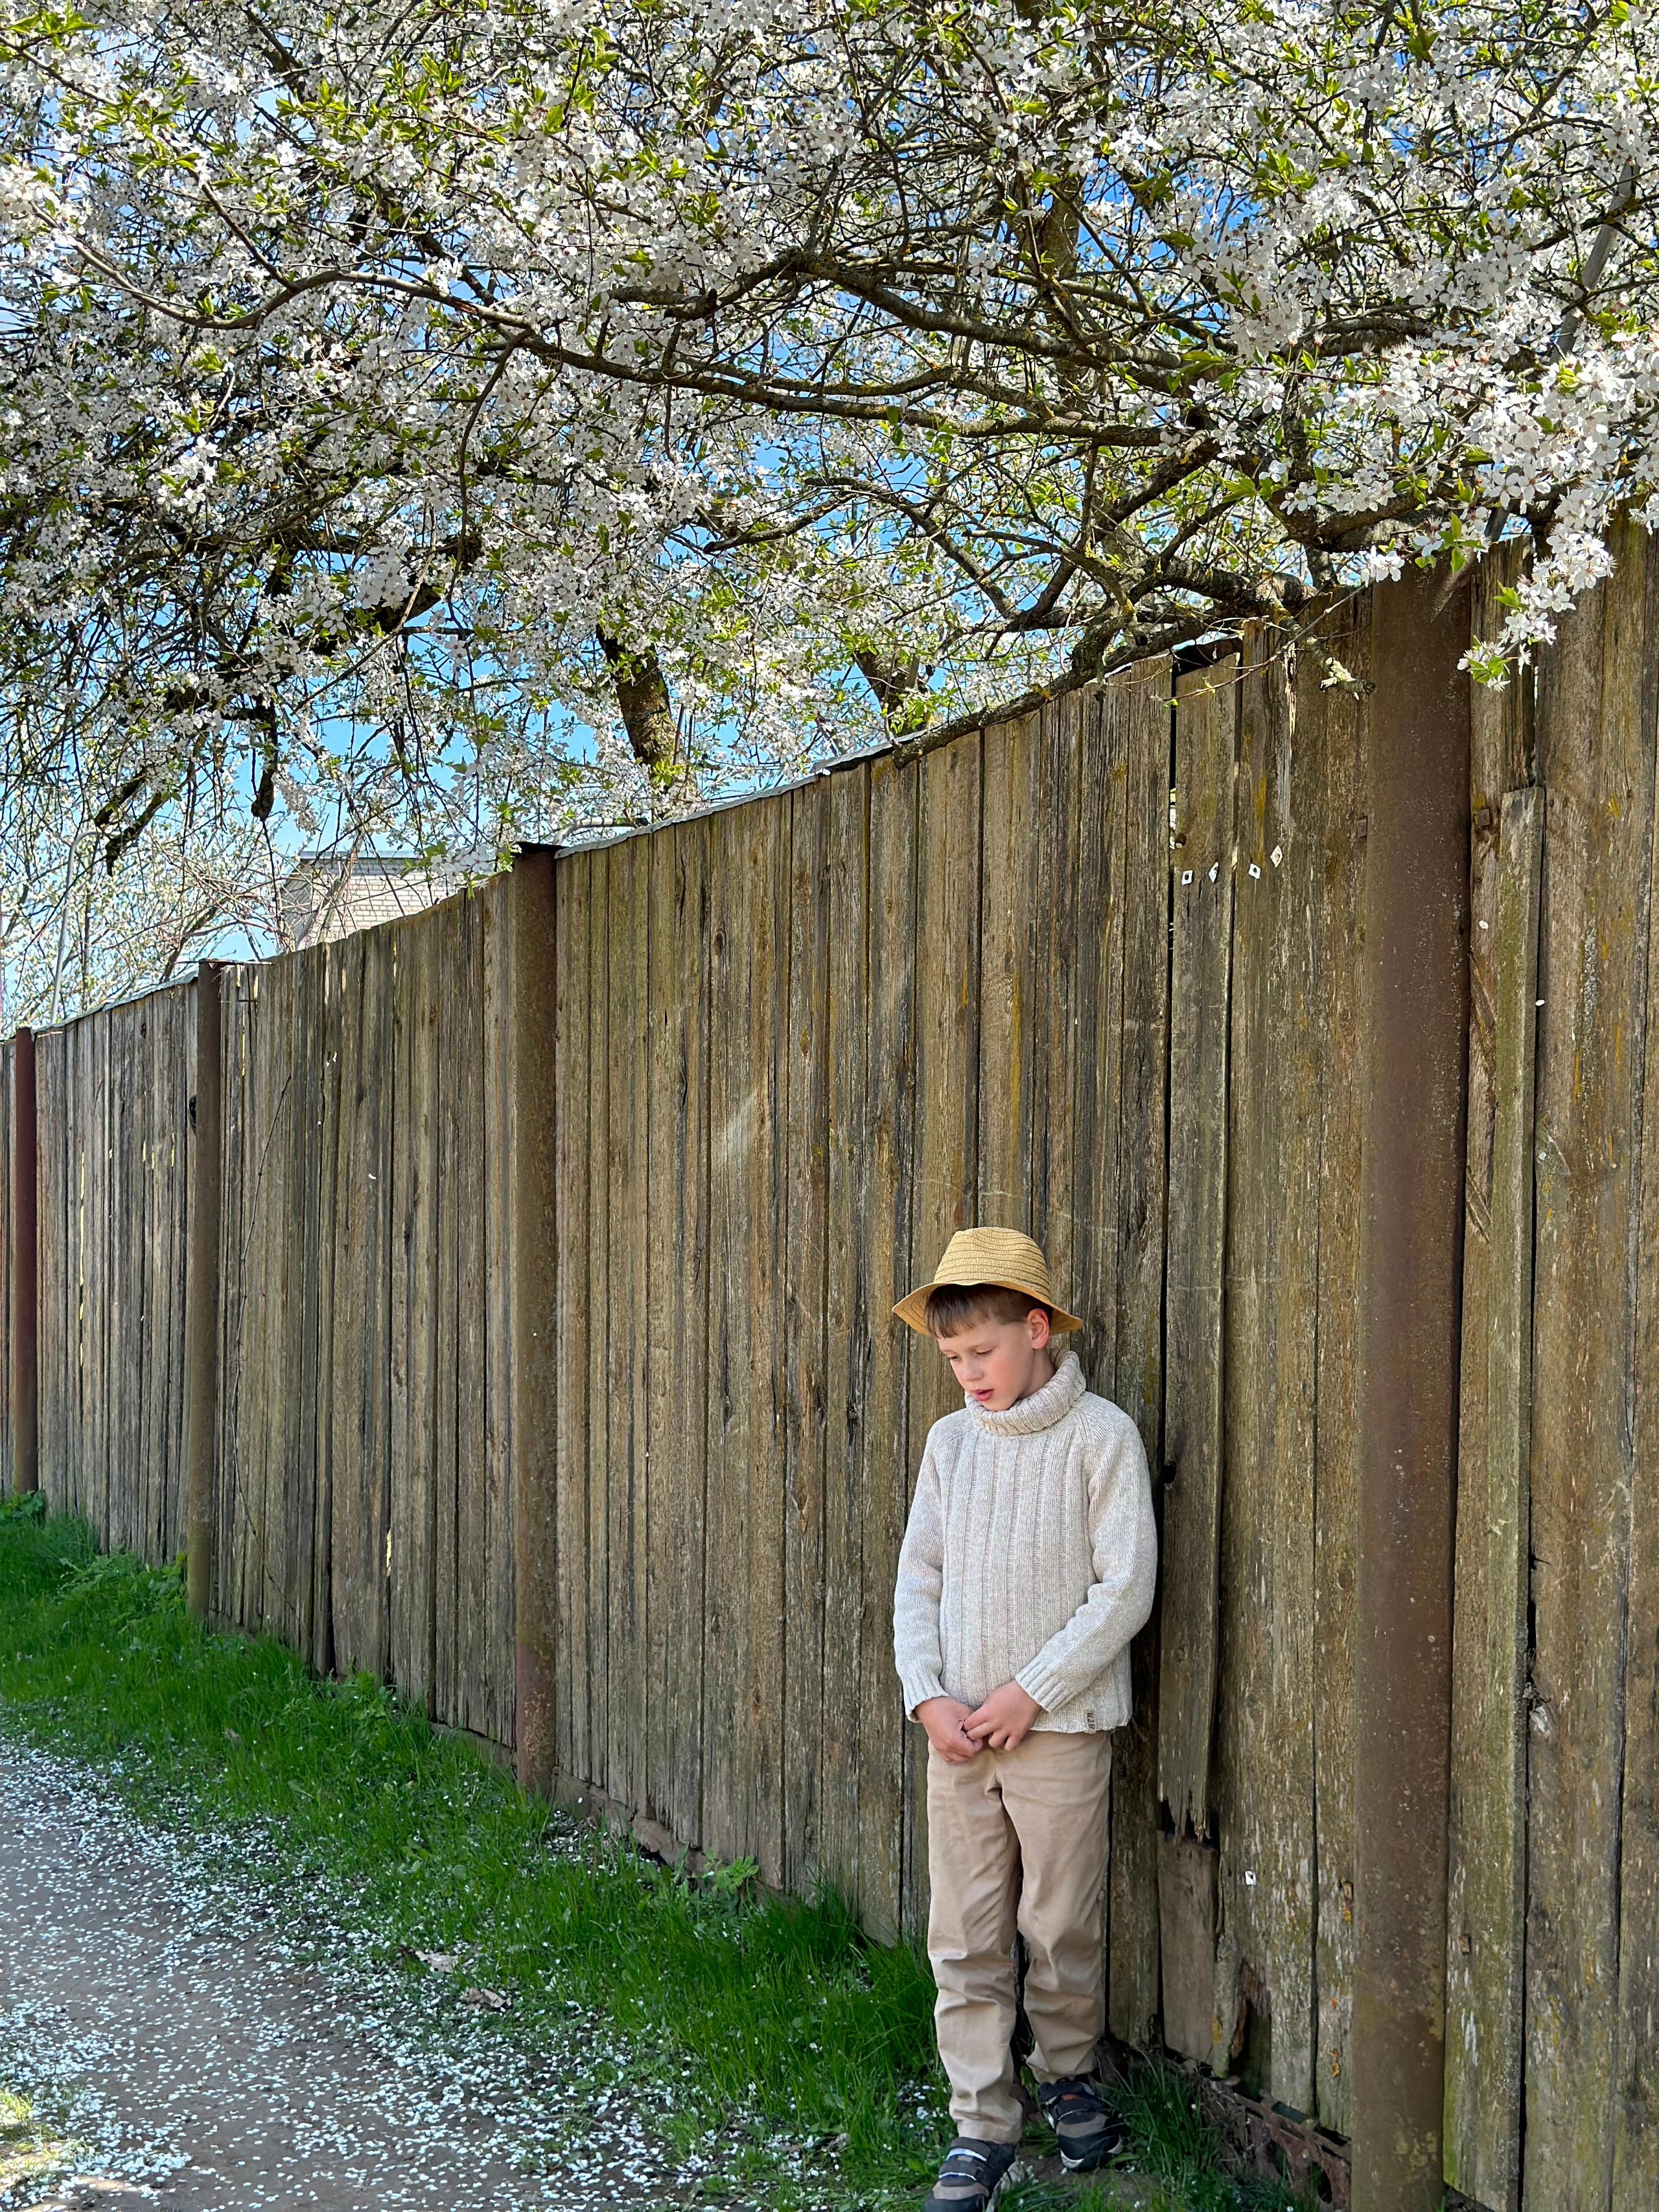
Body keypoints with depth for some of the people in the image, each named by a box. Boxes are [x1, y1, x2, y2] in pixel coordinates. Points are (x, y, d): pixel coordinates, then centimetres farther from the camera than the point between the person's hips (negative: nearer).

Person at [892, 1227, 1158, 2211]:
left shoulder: (1101, 1436, -8)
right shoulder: (951, 1441, 7)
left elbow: (1126, 1588, -11)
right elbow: (920, 1576, 9)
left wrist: (1029, 1693, -12)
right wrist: (928, 1695, -4)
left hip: (1060, 1725, -4)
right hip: (959, 1727, 4)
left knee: (1060, 1924, 7)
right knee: (964, 1935, 5)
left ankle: (1069, 2074, 32)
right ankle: (983, 2126, 15)